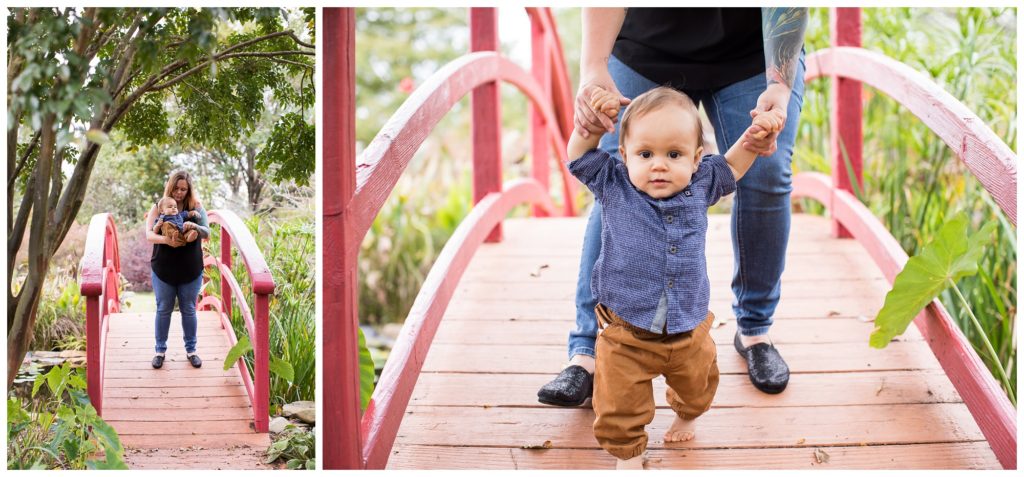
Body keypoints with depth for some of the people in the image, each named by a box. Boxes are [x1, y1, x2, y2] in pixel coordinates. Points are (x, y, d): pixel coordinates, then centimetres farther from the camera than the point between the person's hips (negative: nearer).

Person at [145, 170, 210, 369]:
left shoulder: (196, 208, -3)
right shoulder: (159, 208, -4)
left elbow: (207, 233, -11)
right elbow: (149, 234, -14)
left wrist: (195, 227, -33)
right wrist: (166, 239, -34)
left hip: (190, 270, 0)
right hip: (163, 269, 0)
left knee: (189, 310, 11)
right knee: (163, 310, 10)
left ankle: (191, 349, 24)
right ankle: (160, 350, 22)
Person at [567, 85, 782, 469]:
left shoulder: (699, 187, -3)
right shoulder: (614, 186, -9)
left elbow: (731, 166, 14)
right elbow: (580, 156, 0)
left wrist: (755, 136, 0)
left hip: (688, 329, 3)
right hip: (625, 333, -3)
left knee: (697, 384, 25)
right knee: (619, 402, 0)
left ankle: (687, 415, 56)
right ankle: (628, 452, 25)